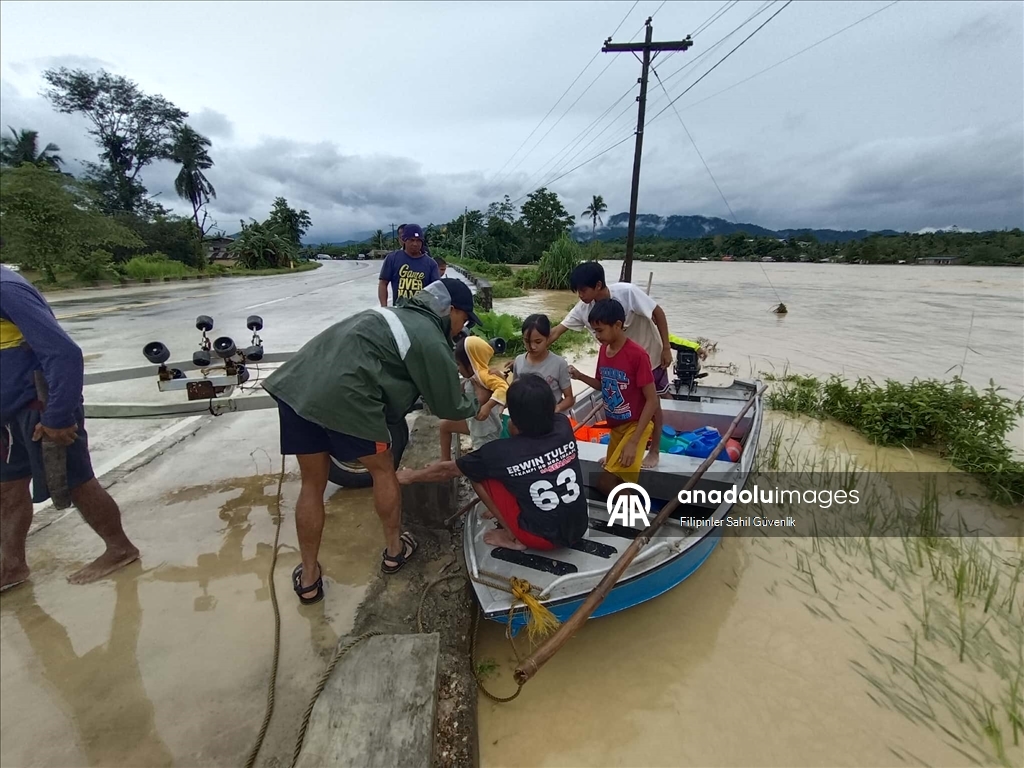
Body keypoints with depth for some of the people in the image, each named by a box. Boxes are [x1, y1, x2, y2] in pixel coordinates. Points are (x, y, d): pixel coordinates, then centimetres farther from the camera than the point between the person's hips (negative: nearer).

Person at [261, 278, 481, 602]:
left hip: (295, 385, 8)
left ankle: (308, 578, 31)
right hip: (344, 397, -8)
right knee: (383, 469, 17)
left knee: (313, 483, 19)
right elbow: (449, 405, 7)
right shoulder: (431, 341, -1)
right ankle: (394, 549, 34)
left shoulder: (399, 315, 26)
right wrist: (475, 406, 27)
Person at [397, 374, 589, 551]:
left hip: (543, 538, -6)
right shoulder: (564, 426, -11)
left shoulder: (502, 452, -22)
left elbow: (446, 470, -3)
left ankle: (514, 537, 6)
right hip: (579, 528, 6)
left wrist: (411, 476, 13)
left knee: (479, 472, -2)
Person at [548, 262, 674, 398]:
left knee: (661, 395, 14)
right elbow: (556, 332, -14)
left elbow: (658, 312, -19)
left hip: (650, 354, -3)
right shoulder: (583, 309, -19)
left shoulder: (627, 292, -30)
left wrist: (666, 348, -17)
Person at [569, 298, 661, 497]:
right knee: (614, 480, 16)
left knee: (605, 482, -11)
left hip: (635, 425, -7)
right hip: (615, 425, 8)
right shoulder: (604, 349, 0)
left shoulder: (637, 354, -23)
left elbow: (652, 401, -20)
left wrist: (633, 442, -22)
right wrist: (580, 376, -6)